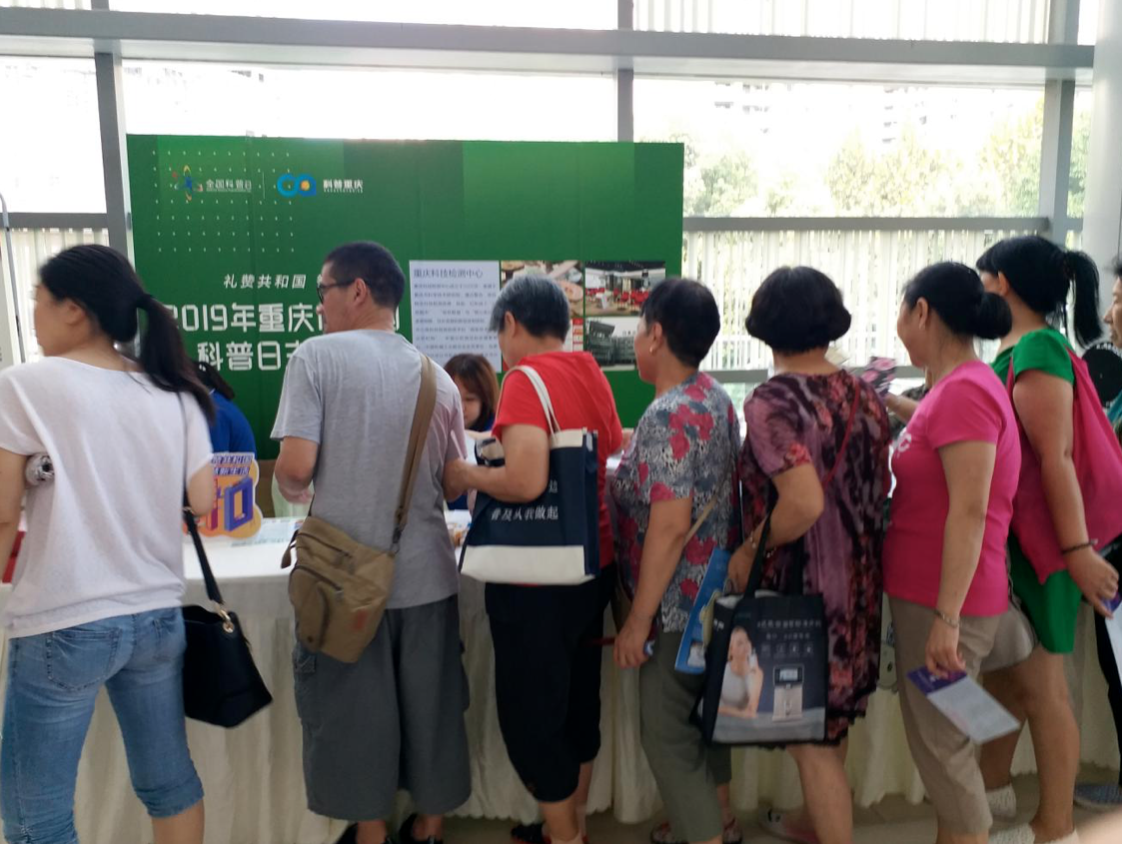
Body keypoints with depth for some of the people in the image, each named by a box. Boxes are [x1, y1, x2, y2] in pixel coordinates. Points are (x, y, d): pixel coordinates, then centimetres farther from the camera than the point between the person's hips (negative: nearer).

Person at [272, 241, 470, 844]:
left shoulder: (318, 356, -8)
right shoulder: (437, 377, 4)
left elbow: (295, 467, -16)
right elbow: (453, 487, 9)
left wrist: (291, 490, 6)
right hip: (425, 574, 4)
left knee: (353, 707, 12)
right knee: (429, 704, 17)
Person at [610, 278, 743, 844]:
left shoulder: (666, 416, -24)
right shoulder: (716, 398, 4)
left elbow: (670, 525, -28)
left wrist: (638, 618, -21)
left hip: (679, 603, -10)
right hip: (717, 592, 10)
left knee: (666, 734, 5)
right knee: (699, 712, 25)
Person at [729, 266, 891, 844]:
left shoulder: (771, 402, -20)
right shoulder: (864, 395, 1)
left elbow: (804, 503, -30)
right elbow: (878, 489, 9)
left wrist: (749, 551, -16)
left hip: (802, 590, -8)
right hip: (858, 583, 8)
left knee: (810, 736, 7)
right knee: (829, 719, 25)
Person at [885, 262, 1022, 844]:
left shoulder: (963, 391, -20)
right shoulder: (956, 387, 11)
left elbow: (969, 514, -24)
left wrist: (946, 617, -24)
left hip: (944, 600, -10)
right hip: (927, 593, 10)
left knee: (942, 743, 3)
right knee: (933, 737, 19)